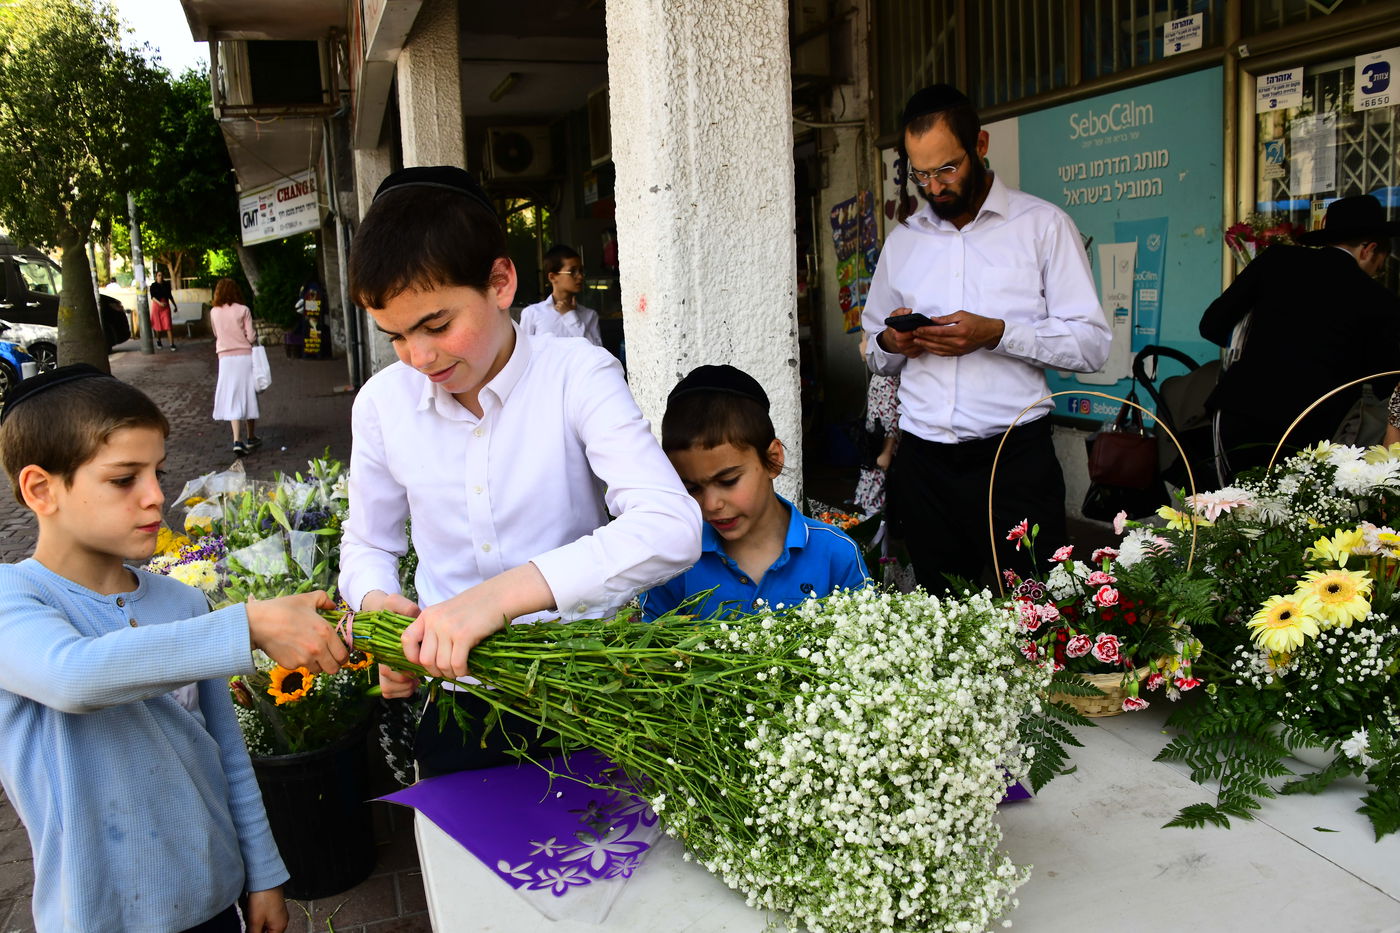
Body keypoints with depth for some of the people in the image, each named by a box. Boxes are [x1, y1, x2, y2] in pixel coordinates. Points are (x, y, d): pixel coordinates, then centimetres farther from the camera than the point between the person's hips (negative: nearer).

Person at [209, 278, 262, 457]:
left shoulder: (214, 313, 1)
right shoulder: (243, 310, -7)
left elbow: (217, 334, 12)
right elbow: (251, 337, -8)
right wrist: (255, 335, 12)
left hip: (225, 358, 1)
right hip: (245, 356, -1)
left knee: (232, 398, 1)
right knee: (249, 395, 11)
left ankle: (237, 441, -11)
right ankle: (251, 438, 21)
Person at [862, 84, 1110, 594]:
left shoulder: (1043, 225, 2)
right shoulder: (902, 239, 15)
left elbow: (1092, 343, -4)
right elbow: (875, 357, 21)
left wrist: (996, 334, -16)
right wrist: (891, 344, -3)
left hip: (1016, 457, -3)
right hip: (923, 461, 4)